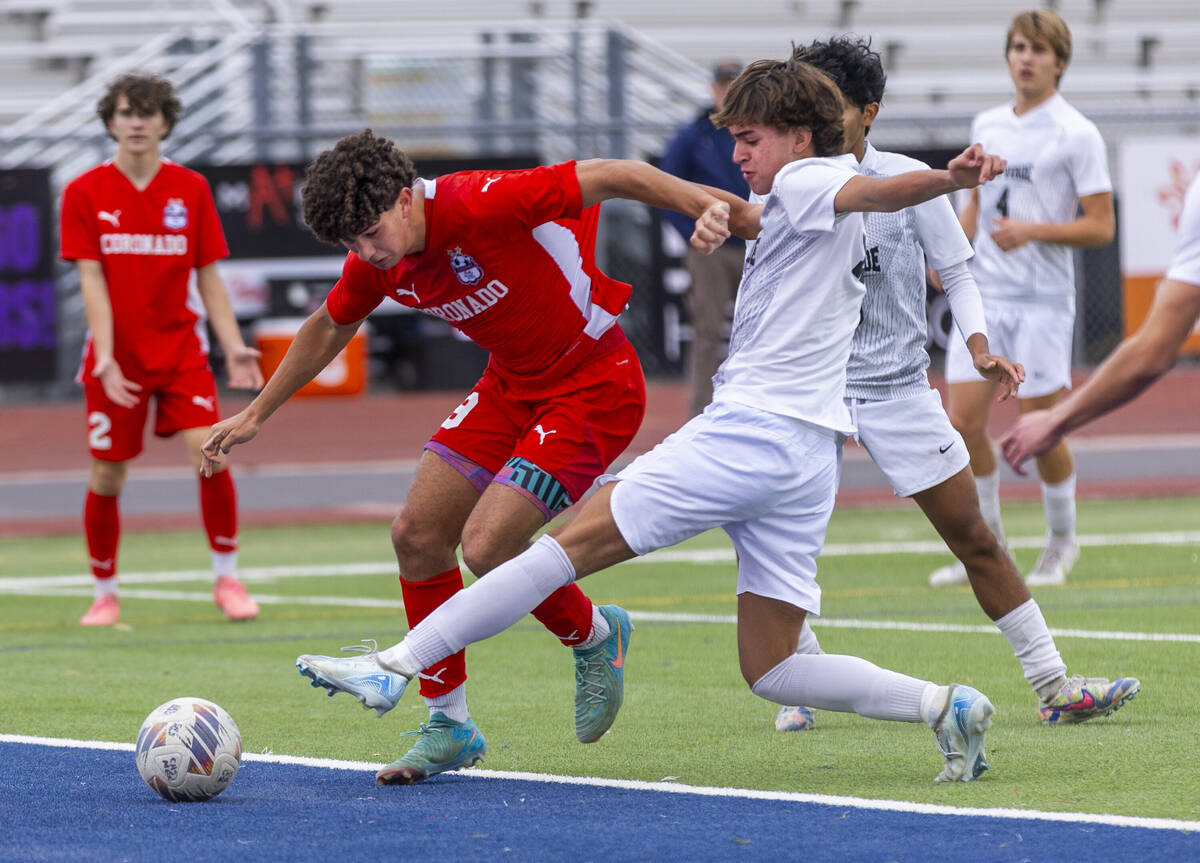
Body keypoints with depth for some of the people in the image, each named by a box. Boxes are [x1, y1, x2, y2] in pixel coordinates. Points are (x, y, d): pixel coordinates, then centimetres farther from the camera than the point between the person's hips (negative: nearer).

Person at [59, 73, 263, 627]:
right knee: (106, 477, 1)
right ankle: (105, 594, 17)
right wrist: (105, 358, -18)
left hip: (181, 349, 1)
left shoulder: (190, 189, 3)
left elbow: (209, 278, 6)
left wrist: (234, 347, -4)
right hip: (117, 361, -1)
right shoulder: (85, 193, -2)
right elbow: (91, 280, -7)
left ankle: (227, 578, -1)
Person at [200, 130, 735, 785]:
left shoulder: (482, 204, -29)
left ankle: (594, 637, 12)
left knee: (486, 547, -18)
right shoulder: (376, 262, -5)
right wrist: (255, 415, 23)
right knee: (417, 533, 0)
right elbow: (329, 328, 16)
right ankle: (449, 725, 13)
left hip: (595, 385, -8)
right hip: (513, 383, 8)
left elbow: (612, 178, -26)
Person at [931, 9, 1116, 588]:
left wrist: (1032, 231, -21)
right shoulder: (987, 127, 12)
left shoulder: (1076, 135, -6)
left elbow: (1100, 226, -8)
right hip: (983, 295, 5)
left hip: (1043, 300, -5)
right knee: (962, 420, -3)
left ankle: (1061, 542, 19)